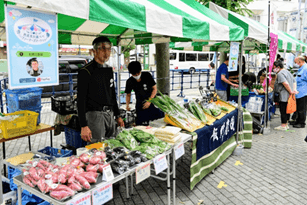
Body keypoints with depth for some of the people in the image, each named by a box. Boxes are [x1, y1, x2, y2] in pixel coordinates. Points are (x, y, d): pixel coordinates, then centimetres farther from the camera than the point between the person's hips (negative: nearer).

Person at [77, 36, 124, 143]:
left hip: (109, 114, 7)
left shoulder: (109, 70, 14)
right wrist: (83, 126, -18)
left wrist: (117, 116, 20)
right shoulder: (86, 71, -8)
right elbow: (81, 100, -12)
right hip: (94, 115, -7)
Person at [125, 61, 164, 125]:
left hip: (152, 102, -1)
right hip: (140, 105, 1)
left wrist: (149, 101, -17)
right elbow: (128, 94, 8)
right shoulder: (130, 82, -6)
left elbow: (154, 88, -5)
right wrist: (127, 104, -12)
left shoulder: (147, 75, -10)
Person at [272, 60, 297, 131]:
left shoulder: (280, 74, -14)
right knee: (287, 110, 15)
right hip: (289, 96, 10)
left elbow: (286, 83, -25)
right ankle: (286, 124, 23)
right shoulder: (287, 72, 18)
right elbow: (294, 81, 20)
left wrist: (290, 91, -17)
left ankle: (283, 126, 3)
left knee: (283, 111, -3)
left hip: (284, 97, -10)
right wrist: (294, 89, 8)